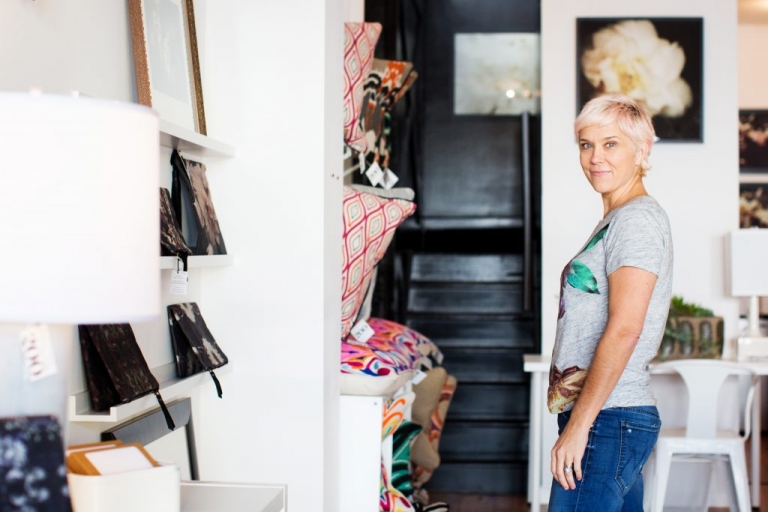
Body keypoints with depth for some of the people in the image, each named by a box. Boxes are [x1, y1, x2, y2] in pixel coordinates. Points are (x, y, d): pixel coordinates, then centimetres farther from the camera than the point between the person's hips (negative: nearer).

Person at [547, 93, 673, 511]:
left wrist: (577, 426, -20)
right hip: (612, 418, 10)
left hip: (607, 418, -10)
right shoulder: (615, 221, 18)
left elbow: (624, 330, -20)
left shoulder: (638, 219, -12)